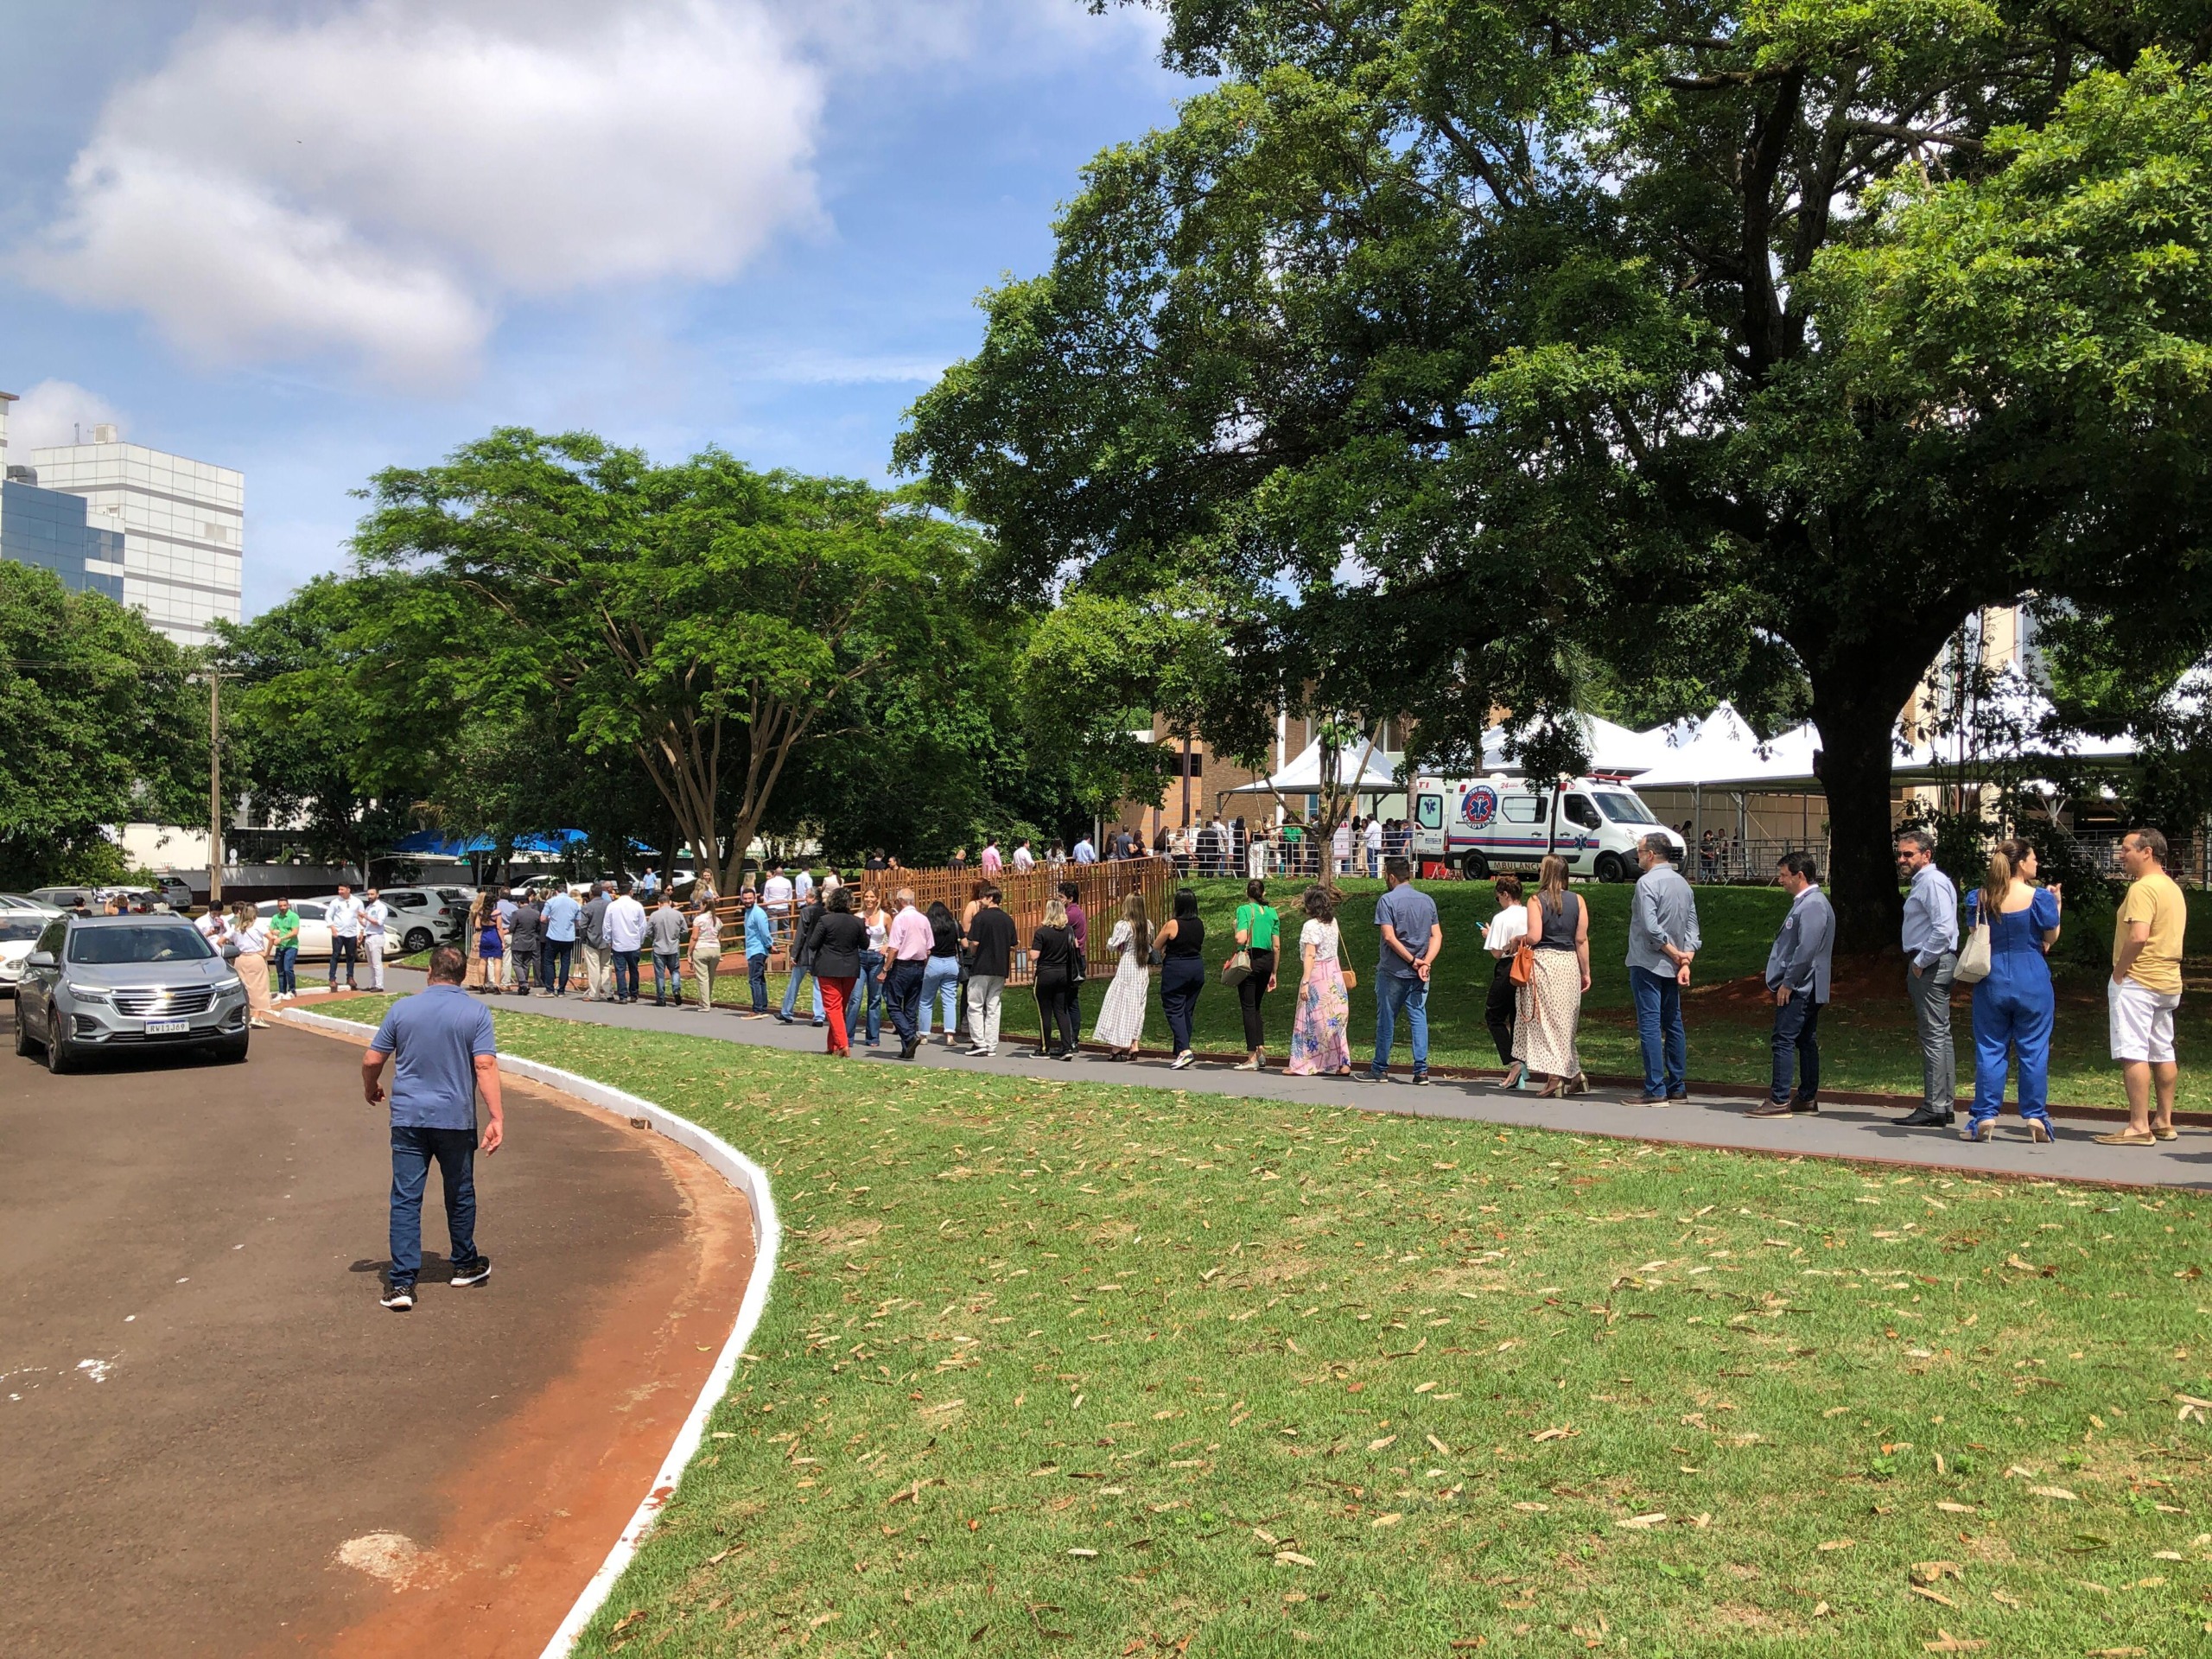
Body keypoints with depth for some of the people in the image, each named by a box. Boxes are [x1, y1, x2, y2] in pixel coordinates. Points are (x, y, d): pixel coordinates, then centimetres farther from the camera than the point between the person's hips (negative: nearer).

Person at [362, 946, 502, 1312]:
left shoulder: (401, 1009, 0)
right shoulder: (476, 1013, -6)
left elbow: (372, 1060, 3)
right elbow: (485, 1065, -14)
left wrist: (370, 1089, 24)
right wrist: (497, 1117, -14)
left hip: (408, 1118, 1)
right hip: (456, 1118, -1)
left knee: (405, 1199, 2)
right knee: (459, 1195, 16)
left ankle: (401, 1282, -3)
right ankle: (465, 1265, 31)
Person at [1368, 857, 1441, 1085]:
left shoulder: (1387, 900, -8)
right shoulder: (1428, 900, 9)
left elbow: (1390, 937, -16)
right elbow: (1437, 936, 1)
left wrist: (1412, 961, -11)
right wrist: (1425, 962, -9)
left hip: (1392, 971, -4)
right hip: (1419, 973, 4)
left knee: (1386, 1019, 6)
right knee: (1419, 1018, 5)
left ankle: (1380, 1069, 15)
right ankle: (1421, 1070, -1)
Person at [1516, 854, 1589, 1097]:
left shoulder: (1536, 900, -7)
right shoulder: (1578, 901, 4)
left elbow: (1534, 936, -15)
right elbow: (1582, 940, 3)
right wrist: (1586, 972, 9)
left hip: (1543, 962, -4)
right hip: (1569, 963, 4)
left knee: (1545, 1020, 1)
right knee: (1565, 1023, 14)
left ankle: (1554, 1078, -5)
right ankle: (1575, 1077, 13)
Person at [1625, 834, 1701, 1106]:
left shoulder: (1647, 882, -13)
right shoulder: (1683, 884, 12)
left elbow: (1650, 927, -21)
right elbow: (1692, 927, 8)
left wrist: (1673, 952, -10)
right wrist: (1685, 961, 1)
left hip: (1647, 963, -8)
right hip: (1672, 967, 8)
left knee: (1649, 1025, -7)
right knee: (1673, 1024, 12)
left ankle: (1655, 1090, -9)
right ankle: (1677, 1087, 16)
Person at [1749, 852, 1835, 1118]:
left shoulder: (1812, 905, -17)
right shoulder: (1804, 902, 15)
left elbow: (1807, 949, -24)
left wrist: (1787, 983, -19)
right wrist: (1786, 982, 19)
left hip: (1799, 988, -11)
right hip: (1804, 987, 11)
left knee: (1784, 1041, -11)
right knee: (1806, 1041, 14)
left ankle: (1780, 1101, -11)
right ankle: (1807, 1098, 21)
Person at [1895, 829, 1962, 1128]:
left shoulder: (1932, 882, -14)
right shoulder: (1921, 882, 18)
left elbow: (1944, 929, -24)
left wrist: (1921, 962, -17)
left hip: (1931, 965, -11)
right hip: (1925, 965, 11)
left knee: (1934, 1035, -9)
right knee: (1940, 1036, 13)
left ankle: (1934, 1108, -7)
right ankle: (1945, 1105, 19)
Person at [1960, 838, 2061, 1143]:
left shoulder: (1979, 898, -2)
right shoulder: (2039, 897, -10)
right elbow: (2051, 937, 2)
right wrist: (2056, 903, 13)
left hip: (1992, 981, 2)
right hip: (2032, 983, -2)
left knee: (1990, 1049, 7)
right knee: (2033, 1050, 6)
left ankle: (1985, 1116, 6)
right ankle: (2035, 1116, 9)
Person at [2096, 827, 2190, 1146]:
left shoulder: (2143, 888, -16)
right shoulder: (2173, 889, 15)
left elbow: (2138, 937, -27)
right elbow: (2168, 936, 19)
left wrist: (2119, 973, -15)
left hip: (2137, 981, -10)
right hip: (2169, 982, 10)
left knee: (2133, 1054, -9)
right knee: (2162, 1053, 15)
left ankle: (2139, 1127, -11)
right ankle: (2164, 1122, 22)